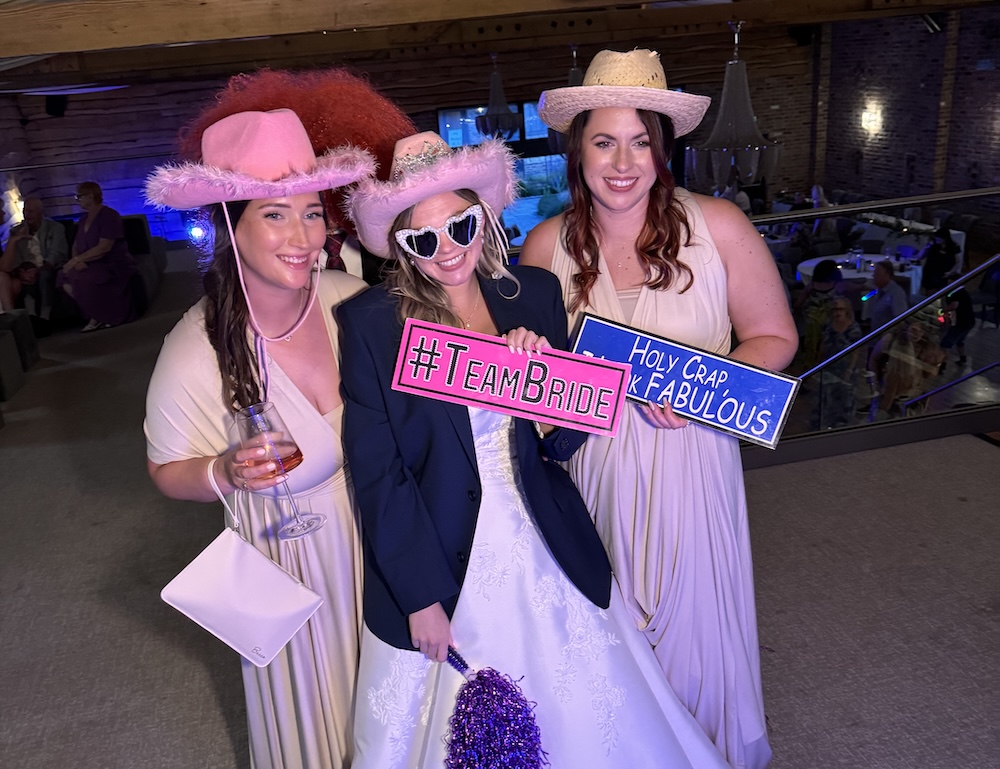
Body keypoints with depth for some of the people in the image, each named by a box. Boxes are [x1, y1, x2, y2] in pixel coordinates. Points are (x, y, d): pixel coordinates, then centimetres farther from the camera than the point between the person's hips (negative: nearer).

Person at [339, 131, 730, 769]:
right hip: (440, 571, -2)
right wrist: (422, 597, -9)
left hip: (546, 557, 3)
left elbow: (565, 443, 2)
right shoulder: (370, 322, -10)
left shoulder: (536, 293, -2)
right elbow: (377, 472, -10)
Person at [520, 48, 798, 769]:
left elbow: (775, 338, -2)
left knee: (693, 621, 15)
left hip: (691, 461, -1)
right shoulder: (547, 244, -4)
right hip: (593, 468, 2)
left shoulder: (718, 226, -9)